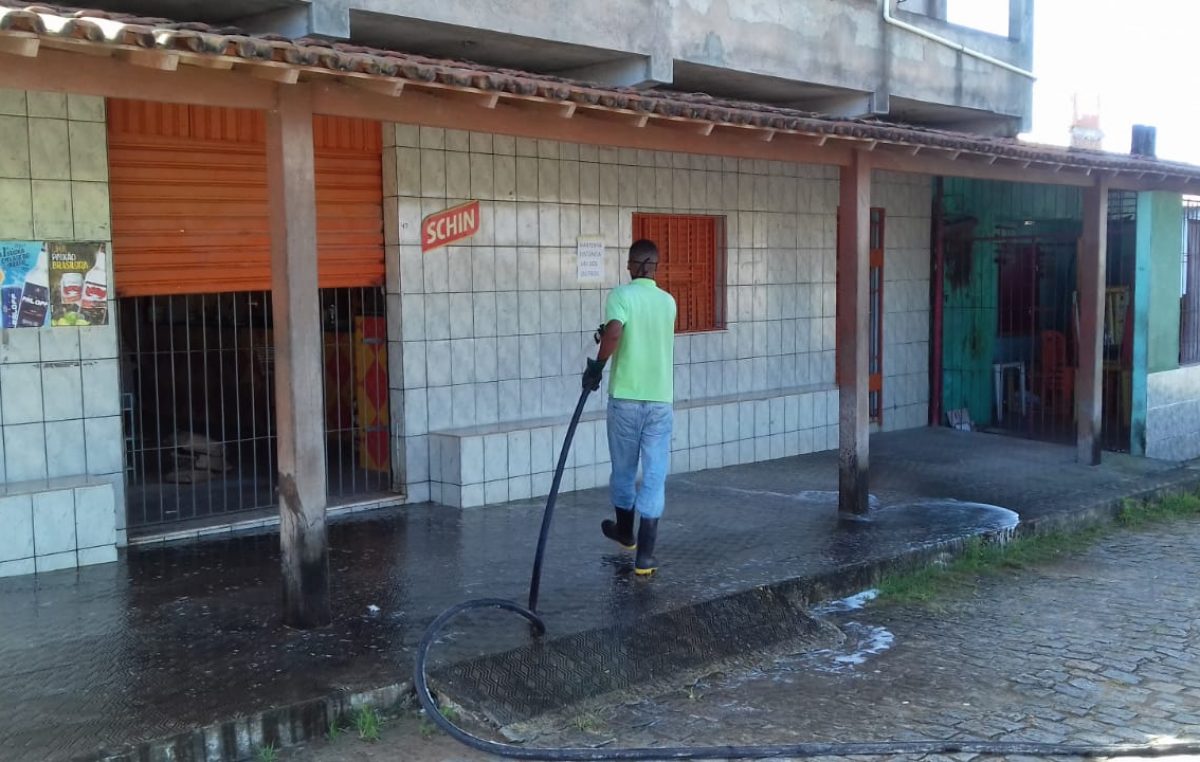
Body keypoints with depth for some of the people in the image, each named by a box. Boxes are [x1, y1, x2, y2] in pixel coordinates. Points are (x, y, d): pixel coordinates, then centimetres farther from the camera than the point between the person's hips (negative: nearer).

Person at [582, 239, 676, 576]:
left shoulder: (621, 295, -7)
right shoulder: (668, 302, 8)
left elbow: (614, 331, -25)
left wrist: (597, 365, -12)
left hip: (625, 397, -2)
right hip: (660, 399, 2)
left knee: (624, 469, 17)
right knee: (655, 476, 2)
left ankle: (625, 532, 38)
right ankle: (644, 555, -2)